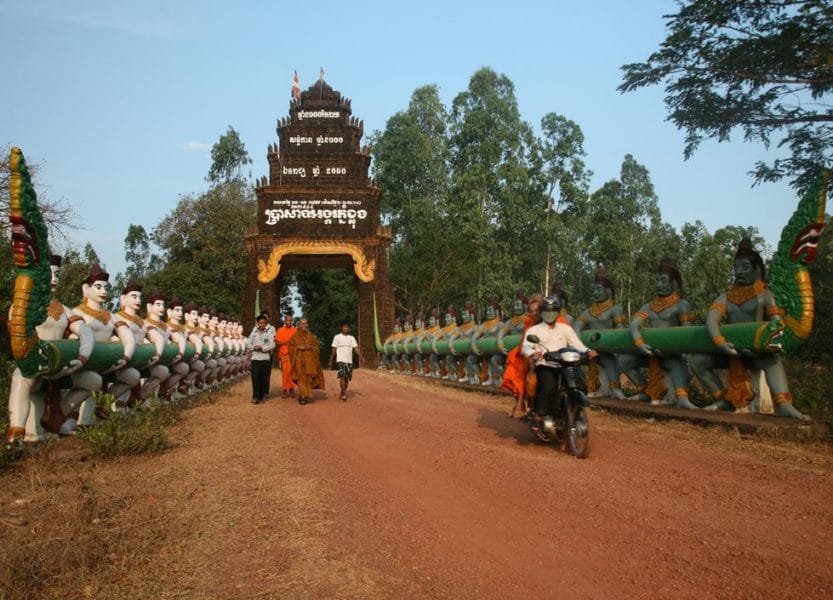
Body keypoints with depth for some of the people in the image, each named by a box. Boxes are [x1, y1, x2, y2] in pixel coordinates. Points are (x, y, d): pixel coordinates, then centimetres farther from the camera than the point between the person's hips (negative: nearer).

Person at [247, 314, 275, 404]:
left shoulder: (269, 333, 3)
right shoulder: (253, 332, 7)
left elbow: (272, 345, -4)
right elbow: (249, 344, 8)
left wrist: (262, 348, -14)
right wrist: (254, 347, -12)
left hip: (265, 358, 0)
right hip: (255, 358, 0)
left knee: (263, 378, 3)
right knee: (255, 378, -7)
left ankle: (261, 396, 13)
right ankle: (255, 396, -3)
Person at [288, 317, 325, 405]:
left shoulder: (312, 336, 12)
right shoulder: (295, 336, 6)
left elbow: (316, 347, 11)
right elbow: (291, 348, 4)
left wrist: (311, 347, -8)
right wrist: (298, 347, -13)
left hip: (310, 360, 2)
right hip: (299, 360, -2)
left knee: (309, 378, -2)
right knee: (301, 378, -9)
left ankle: (306, 396, 9)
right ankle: (302, 397, -9)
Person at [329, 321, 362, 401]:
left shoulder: (352, 338, 10)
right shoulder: (337, 337, 4)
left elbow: (356, 348, 1)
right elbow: (334, 349, 6)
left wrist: (360, 357, -13)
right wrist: (331, 360, 4)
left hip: (349, 361, 4)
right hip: (340, 360, -3)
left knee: (347, 378, 5)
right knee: (342, 376, -18)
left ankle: (341, 394, 17)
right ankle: (344, 394, -19)